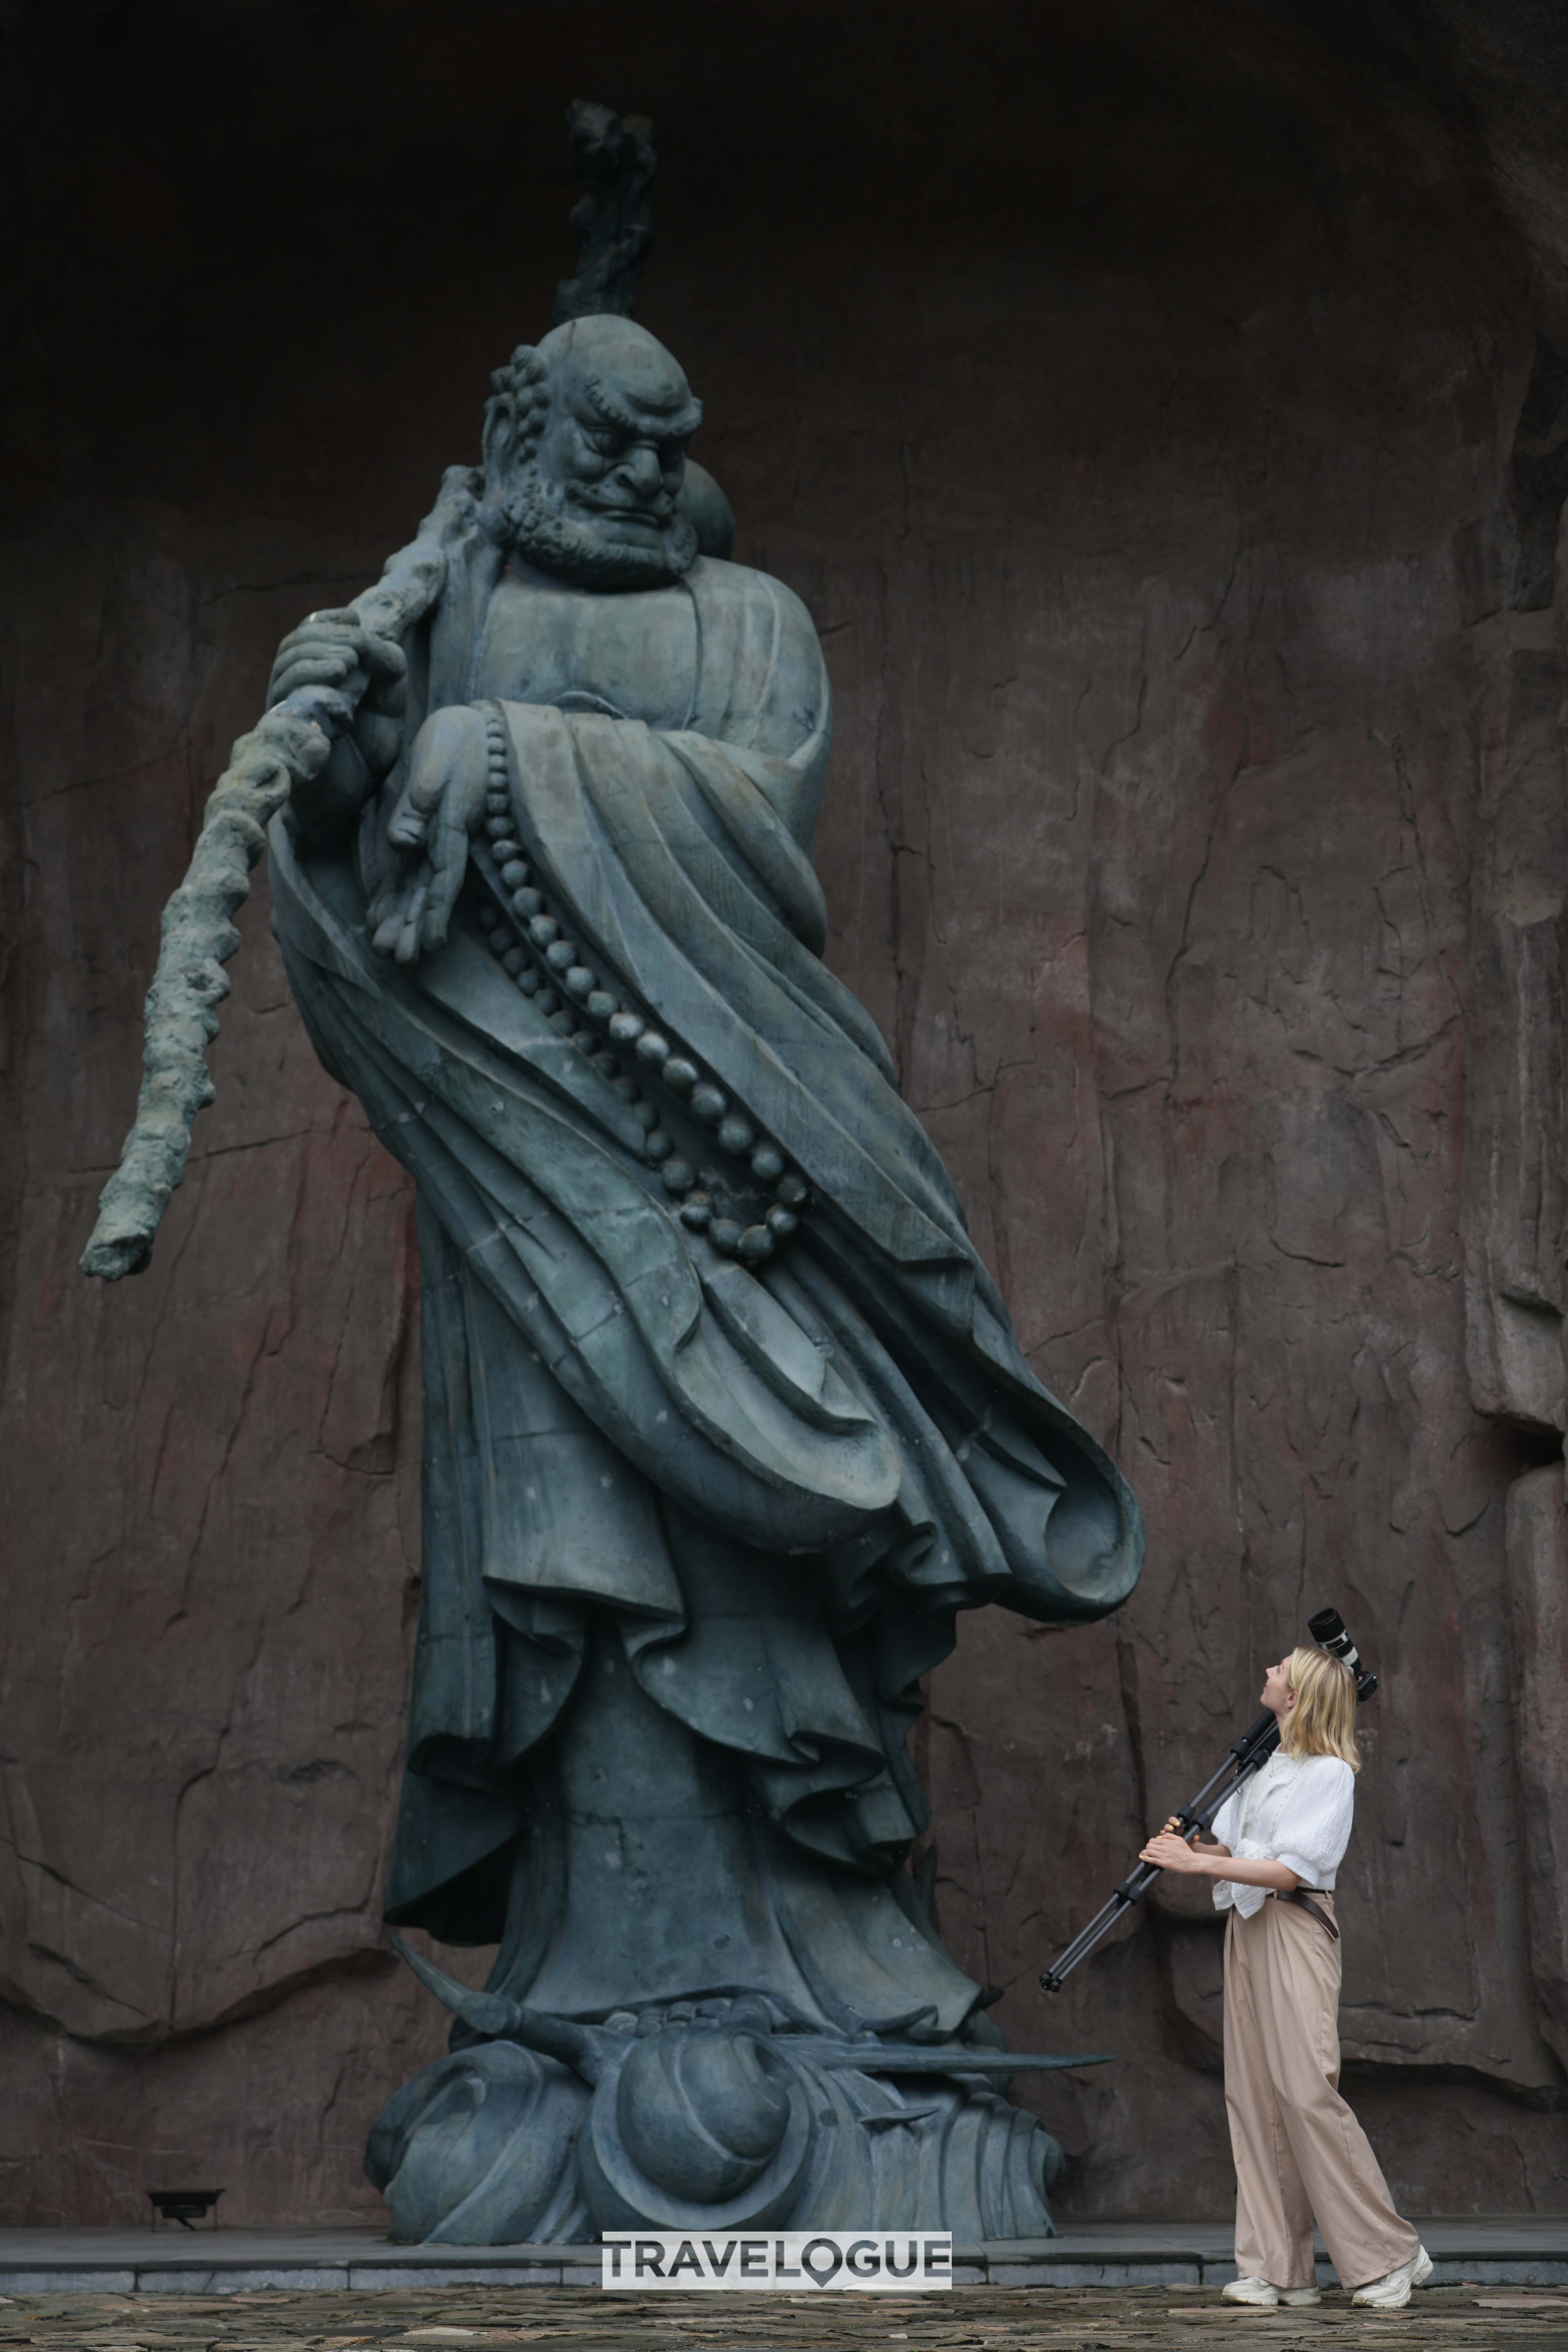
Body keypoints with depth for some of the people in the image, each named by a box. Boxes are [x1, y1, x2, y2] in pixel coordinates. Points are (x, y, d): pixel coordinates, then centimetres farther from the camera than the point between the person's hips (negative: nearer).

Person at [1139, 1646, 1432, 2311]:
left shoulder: (1330, 1772, -8)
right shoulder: (1264, 1762, 17)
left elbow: (1288, 1870, -17)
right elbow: (1226, 1848, 18)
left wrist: (1197, 1863, -19)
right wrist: (1188, 1844, -3)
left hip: (1294, 1927, -8)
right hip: (1245, 1929, 8)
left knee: (1306, 2091, -13)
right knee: (1251, 2095, 3)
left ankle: (1391, 2256, -4)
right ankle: (1278, 2269, 6)